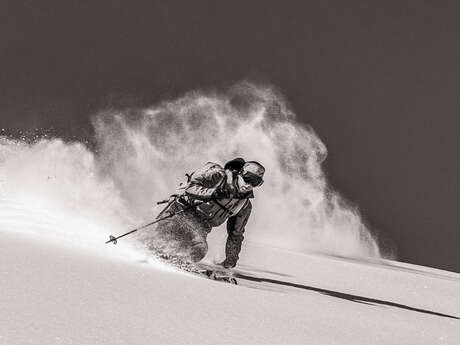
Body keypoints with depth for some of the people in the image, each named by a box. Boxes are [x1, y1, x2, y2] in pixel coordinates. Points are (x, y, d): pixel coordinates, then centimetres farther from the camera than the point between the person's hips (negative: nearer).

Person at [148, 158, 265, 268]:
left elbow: (235, 235, 17)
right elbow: (190, 188, -19)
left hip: (201, 226, 5)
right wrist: (212, 193, -34)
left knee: (198, 251, -25)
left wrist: (230, 262, 19)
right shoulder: (218, 176, -11)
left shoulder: (245, 205, 6)